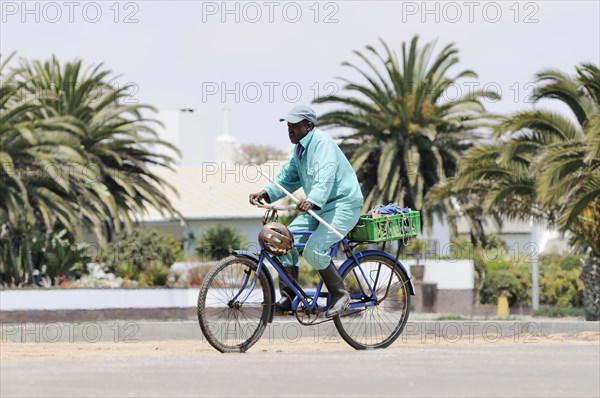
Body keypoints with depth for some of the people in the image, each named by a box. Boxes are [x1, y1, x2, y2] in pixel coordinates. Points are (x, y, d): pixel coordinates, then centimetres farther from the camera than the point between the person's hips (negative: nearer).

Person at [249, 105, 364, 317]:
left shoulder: (322, 142, -18)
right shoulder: (300, 148, 12)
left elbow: (325, 178, -33)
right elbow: (287, 177, 16)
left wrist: (312, 201, -50)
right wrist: (265, 193, -2)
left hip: (343, 205, -10)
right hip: (317, 206, 10)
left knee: (313, 248, -26)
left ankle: (339, 294, -9)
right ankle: (288, 298, 2)